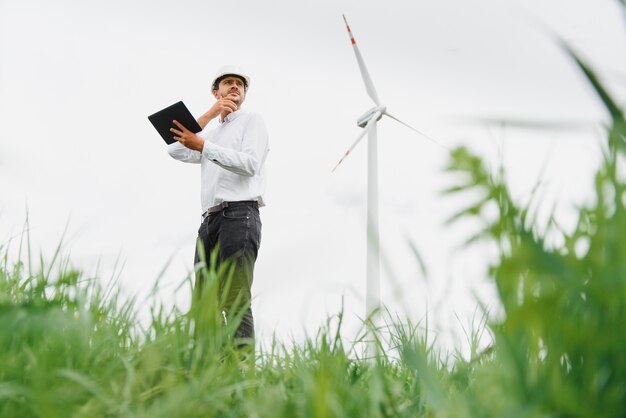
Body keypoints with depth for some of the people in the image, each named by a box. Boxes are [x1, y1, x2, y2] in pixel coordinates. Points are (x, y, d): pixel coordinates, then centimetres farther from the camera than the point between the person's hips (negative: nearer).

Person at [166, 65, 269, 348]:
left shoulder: (252, 121, 12)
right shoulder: (211, 134, 30)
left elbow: (250, 163, -6)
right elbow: (176, 151, 11)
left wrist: (203, 145, -14)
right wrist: (209, 115, 8)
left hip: (239, 214, -7)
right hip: (209, 220, 7)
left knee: (235, 303, -19)